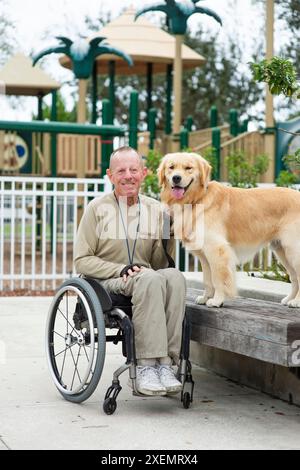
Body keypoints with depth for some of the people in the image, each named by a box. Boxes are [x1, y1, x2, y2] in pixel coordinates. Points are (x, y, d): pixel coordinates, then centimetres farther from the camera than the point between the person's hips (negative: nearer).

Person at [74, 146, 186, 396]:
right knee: (150, 280, -36)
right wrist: (121, 270, -13)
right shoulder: (98, 208, 4)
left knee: (175, 276, -32)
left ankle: (165, 364, -35)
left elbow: (160, 262, 11)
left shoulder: (156, 210, 13)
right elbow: (82, 261, 0)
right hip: (107, 283, -3)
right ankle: (146, 366, -38)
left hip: (147, 279, 3)